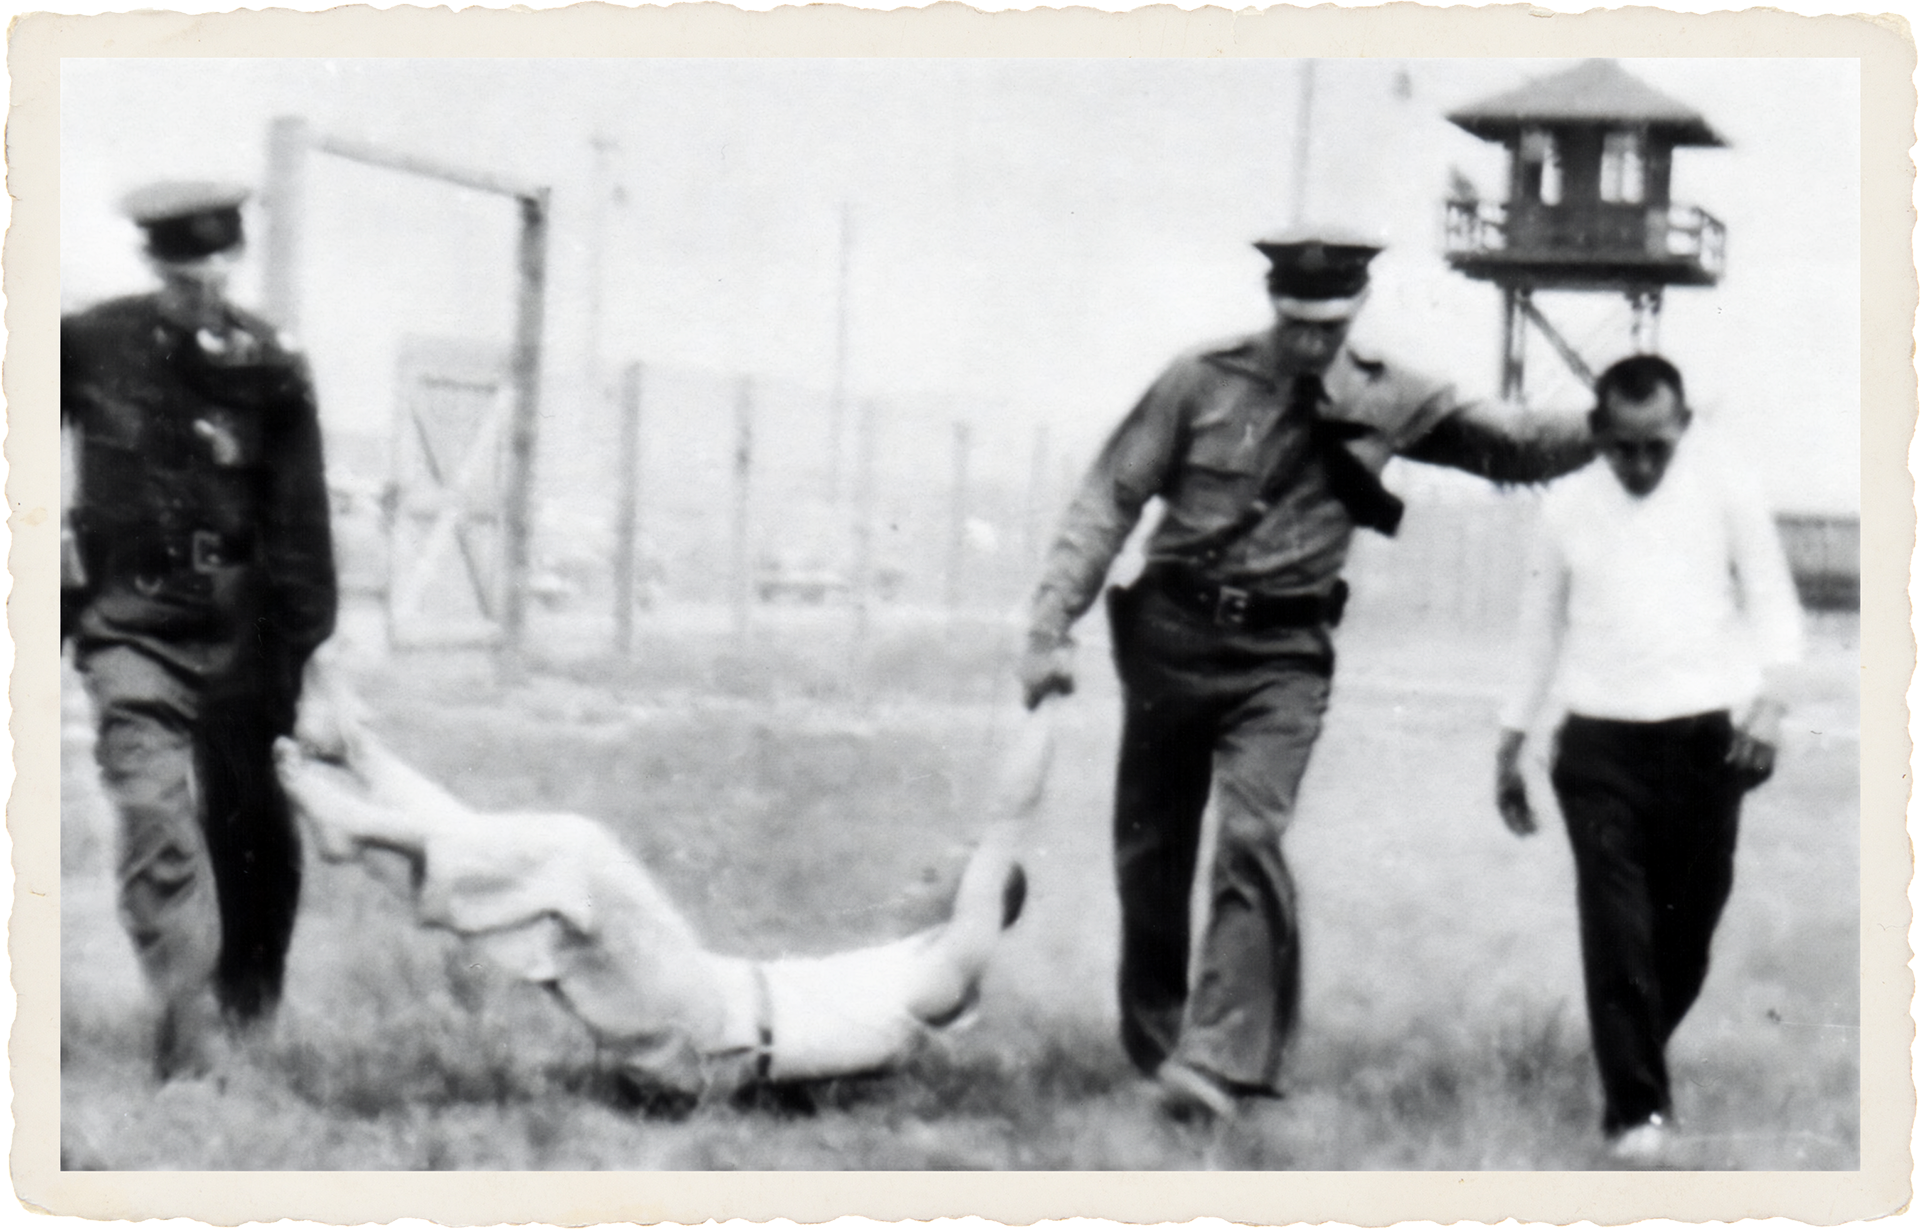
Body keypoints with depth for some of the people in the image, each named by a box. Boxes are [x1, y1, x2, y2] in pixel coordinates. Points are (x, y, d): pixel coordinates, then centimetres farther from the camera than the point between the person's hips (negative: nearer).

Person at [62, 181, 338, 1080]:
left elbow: (299, 531, -2)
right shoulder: (90, 346, -3)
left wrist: (302, 657, -4)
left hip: (242, 626, 1)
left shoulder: (269, 371, -3)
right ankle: (190, 1039, -13)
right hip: (131, 623, -1)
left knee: (252, 829, 10)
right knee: (155, 819, -14)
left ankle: (247, 1014, 31)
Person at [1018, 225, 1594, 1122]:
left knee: (1253, 838, -19)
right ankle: (1152, 1042, 25)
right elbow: (1108, 502, -1)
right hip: (1171, 637, 1)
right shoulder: (1200, 383, -2)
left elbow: (1512, 448, 8)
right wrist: (1050, 627, -7)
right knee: (1149, 851, 7)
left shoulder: (1385, 403, 2)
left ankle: (1218, 1060, -22)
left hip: (1282, 656, -1)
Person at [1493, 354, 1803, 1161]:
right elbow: (1540, 631, 16)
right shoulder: (1569, 506, 7)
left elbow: (1772, 601, 4)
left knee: (1688, 925, 7)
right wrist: (1509, 745, 16)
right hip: (1600, 745, 0)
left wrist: (1770, 695, -13)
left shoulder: (1725, 491, 2)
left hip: (1706, 740, 0)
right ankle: (1636, 1107, -7)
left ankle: (1635, 1063, 28)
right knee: (1616, 929, -10)